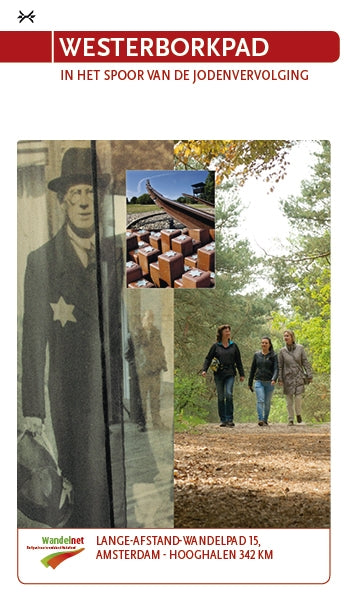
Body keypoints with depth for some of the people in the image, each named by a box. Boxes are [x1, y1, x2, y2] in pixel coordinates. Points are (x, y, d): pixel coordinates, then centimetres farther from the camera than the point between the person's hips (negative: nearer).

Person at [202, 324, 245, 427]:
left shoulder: (233, 346, 11)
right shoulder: (215, 346, 5)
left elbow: (238, 361, 16)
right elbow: (208, 358, 6)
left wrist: (242, 374, 15)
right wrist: (204, 370, -8)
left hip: (230, 374, 0)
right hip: (218, 374, 0)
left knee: (229, 394, -16)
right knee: (221, 397, 3)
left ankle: (229, 419, -11)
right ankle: (223, 420, 11)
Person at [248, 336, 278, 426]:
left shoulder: (273, 356, 2)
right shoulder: (257, 355, 8)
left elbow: (276, 369, -7)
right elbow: (253, 369, 15)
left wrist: (274, 379, -25)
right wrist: (250, 383, 16)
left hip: (269, 382, 0)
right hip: (259, 382, 1)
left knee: (267, 402, 6)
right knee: (260, 400, -15)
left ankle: (265, 420, 19)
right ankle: (260, 420, -23)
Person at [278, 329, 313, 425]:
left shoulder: (300, 348, -2)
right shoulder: (282, 351, -1)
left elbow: (305, 362, 0)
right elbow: (280, 366, 2)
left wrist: (309, 376, -3)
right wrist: (280, 379, -4)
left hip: (298, 377, -1)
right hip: (287, 378, 1)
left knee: (298, 398, -10)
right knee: (289, 400, 3)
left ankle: (298, 414, 18)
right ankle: (291, 420, 14)